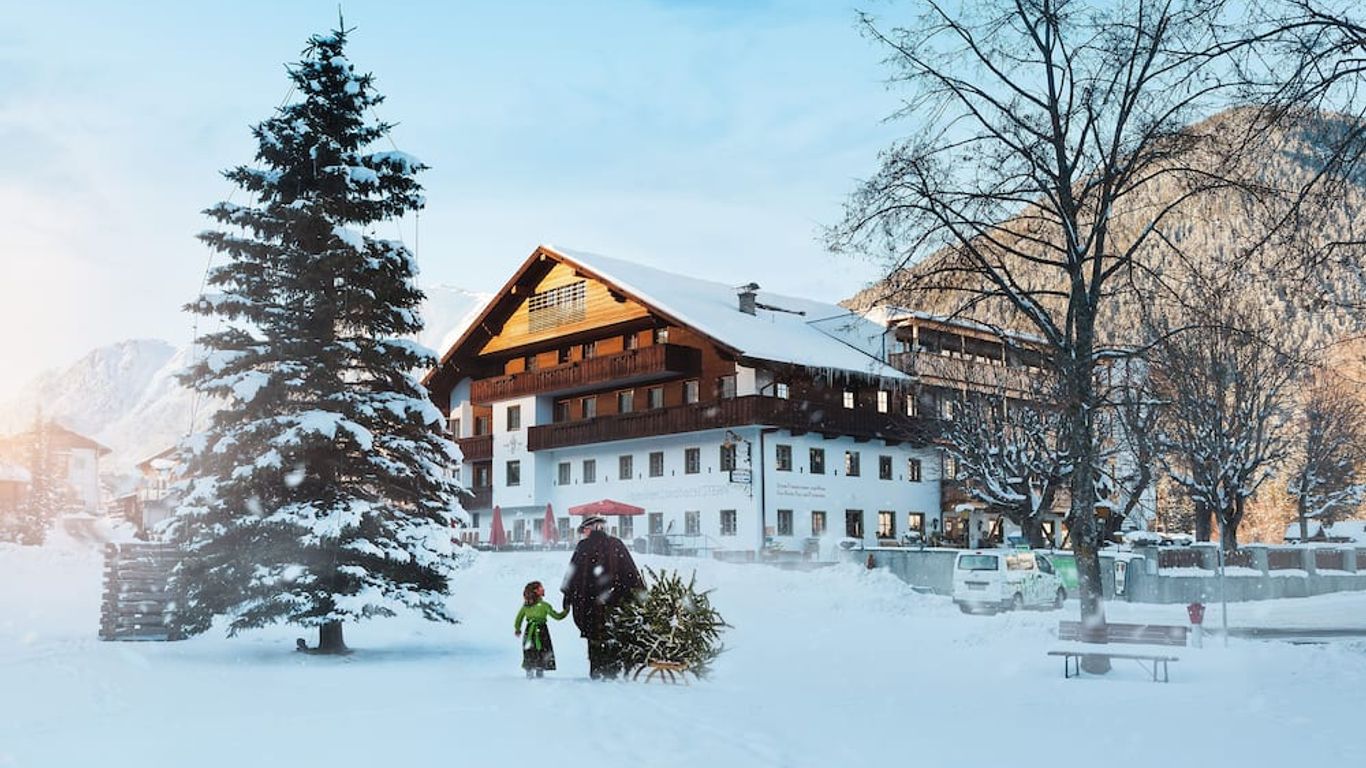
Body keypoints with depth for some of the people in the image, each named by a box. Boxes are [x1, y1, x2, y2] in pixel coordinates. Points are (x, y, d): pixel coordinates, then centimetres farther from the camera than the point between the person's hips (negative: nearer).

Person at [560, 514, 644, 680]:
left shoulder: (583, 547, -1)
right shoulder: (616, 545, 5)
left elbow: (572, 573, 2)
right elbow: (631, 572, 4)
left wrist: (568, 596, 10)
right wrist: (640, 594, 6)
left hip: (590, 601, -1)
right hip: (615, 600, 1)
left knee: (594, 636, 5)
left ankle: (597, 672, 4)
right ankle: (612, 669, 5)